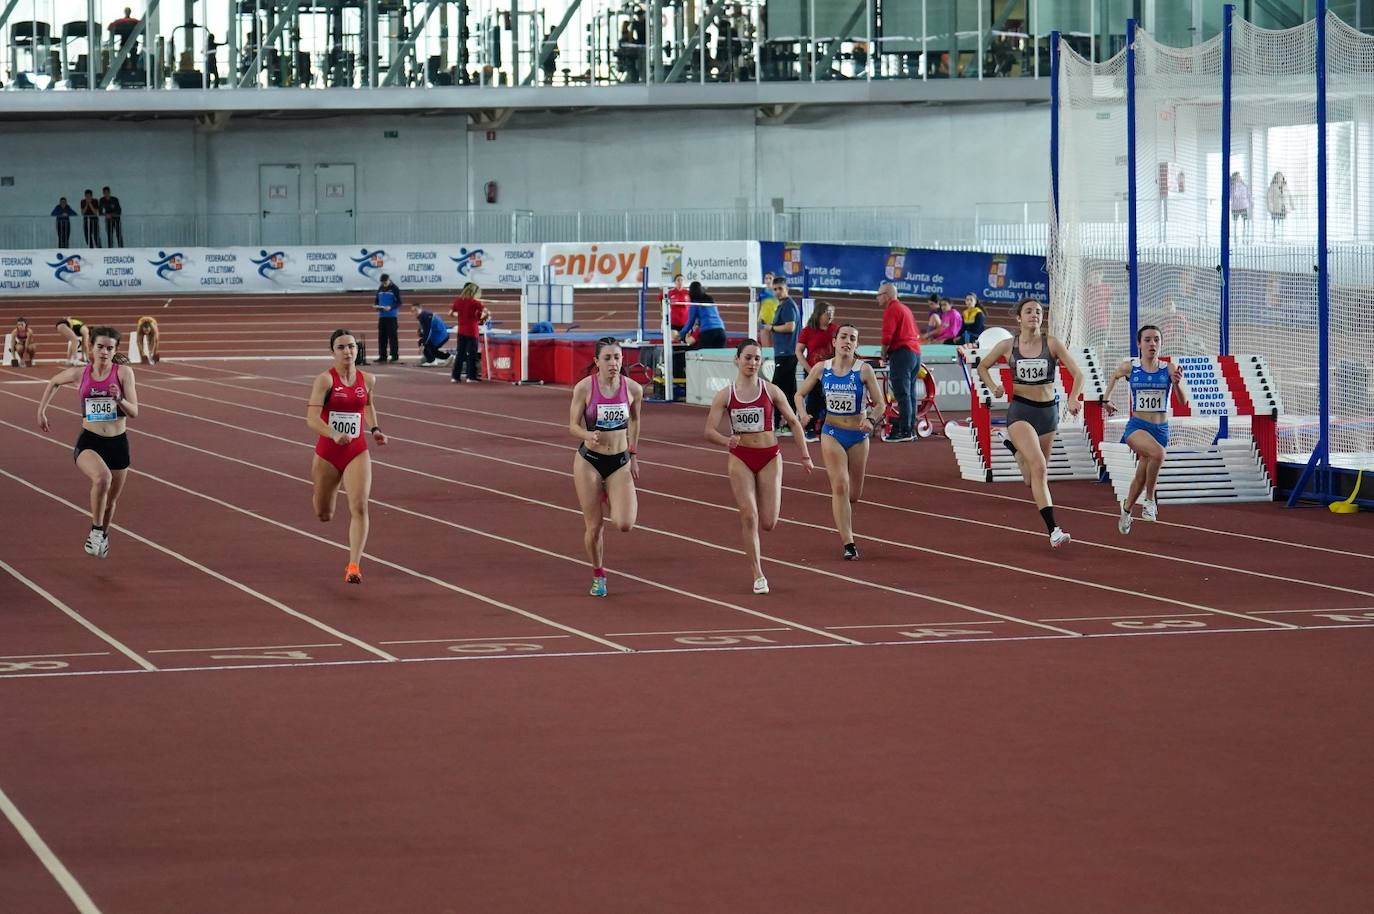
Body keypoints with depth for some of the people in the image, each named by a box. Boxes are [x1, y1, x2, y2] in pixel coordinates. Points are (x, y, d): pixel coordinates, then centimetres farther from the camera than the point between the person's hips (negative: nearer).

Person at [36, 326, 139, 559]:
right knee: (102, 477, -34)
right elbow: (54, 382, 20)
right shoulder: (79, 375, -2)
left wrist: (118, 399, -26)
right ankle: (95, 531, -17)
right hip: (89, 443, -1)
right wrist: (41, 410, 19)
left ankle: (103, 535, 49)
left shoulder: (123, 372, -5)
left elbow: (134, 413, -8)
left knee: (110, 501, 18)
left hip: (118, 443, 2)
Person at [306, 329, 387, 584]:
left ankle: (353, 566, -19)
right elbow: (312, 418, -21)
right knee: (324, 515, 15)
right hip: (327, 453, -2)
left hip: (357, 453, 2)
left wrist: (374, 429, 8)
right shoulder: (325, 379, -13)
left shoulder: (367, 380, 1)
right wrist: (334, 435, -37)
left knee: (359, 508, -19)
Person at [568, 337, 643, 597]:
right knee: (593, 525, 1)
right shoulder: (584, 388, -11)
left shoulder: (633, 389, -6)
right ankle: (598, 575, 26)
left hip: (620, 461, 1)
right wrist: (588, 435, -27)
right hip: (589, 461, -1)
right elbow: (573, 425, -5)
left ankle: (610, 498, 25)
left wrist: (633, 455, 17)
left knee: (624, 525, -12)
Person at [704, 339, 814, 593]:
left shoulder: (771, 391, -2)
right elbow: (709, 431, -5)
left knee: (768, 523, -3)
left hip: (769, 457, 1)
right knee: (749, 515, -11)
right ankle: (758, 575, -2)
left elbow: (793, 422, 7)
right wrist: (726, 441, -26)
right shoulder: (725, 395, -2)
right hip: (740, 458, -1)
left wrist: (805, 455, 2)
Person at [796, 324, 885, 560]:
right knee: (840, 486, -16)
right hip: (832, 434, 0)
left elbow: (879, 404, -5)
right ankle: (848, 544, -17)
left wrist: (871, 421, -24)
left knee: (854, 494, 10)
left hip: (858, 435, 0)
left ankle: (844, 520, 45)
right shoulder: (821, 369, -2)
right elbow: (800, 394, 10)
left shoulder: (864, 370, -7)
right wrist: (803, 414, -10)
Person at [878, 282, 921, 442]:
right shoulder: (905, 309, 23)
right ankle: (910, 430, 13)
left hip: (901, 353, -10)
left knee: (902, 394, -10)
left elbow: (887, 336, -17)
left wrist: (884, 353, -1)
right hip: (915, 352, 10)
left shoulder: (891, 310, -7)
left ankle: (904, 431, -14)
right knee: (910, 394, 11)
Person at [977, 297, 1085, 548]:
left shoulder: (1052, 344, -3)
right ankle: (1053, 530, -26)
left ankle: (1015, 447, 55)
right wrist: (993, 387, -3)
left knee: (1033, 480, 17)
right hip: (1020, 411, -2)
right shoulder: (1008, 346, -1)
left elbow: (1077, 373, -7)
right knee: (1039, 468, -23)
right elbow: (982, 366, 15)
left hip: (1048, 411, 3)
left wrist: (1073, 398, -26)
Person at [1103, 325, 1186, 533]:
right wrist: (1107, 399, 18)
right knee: (1157, 452, -34)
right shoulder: (1129, 367, -2)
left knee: (1141, 476, 10)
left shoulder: (1169, 370, -3)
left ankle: (1126, 509, 39)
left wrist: (1176, 384, -25)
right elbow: (1114, 376, 21)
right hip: (1137, 427, -2)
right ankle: (1150, 500, -17)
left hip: (1160, 429, 2)